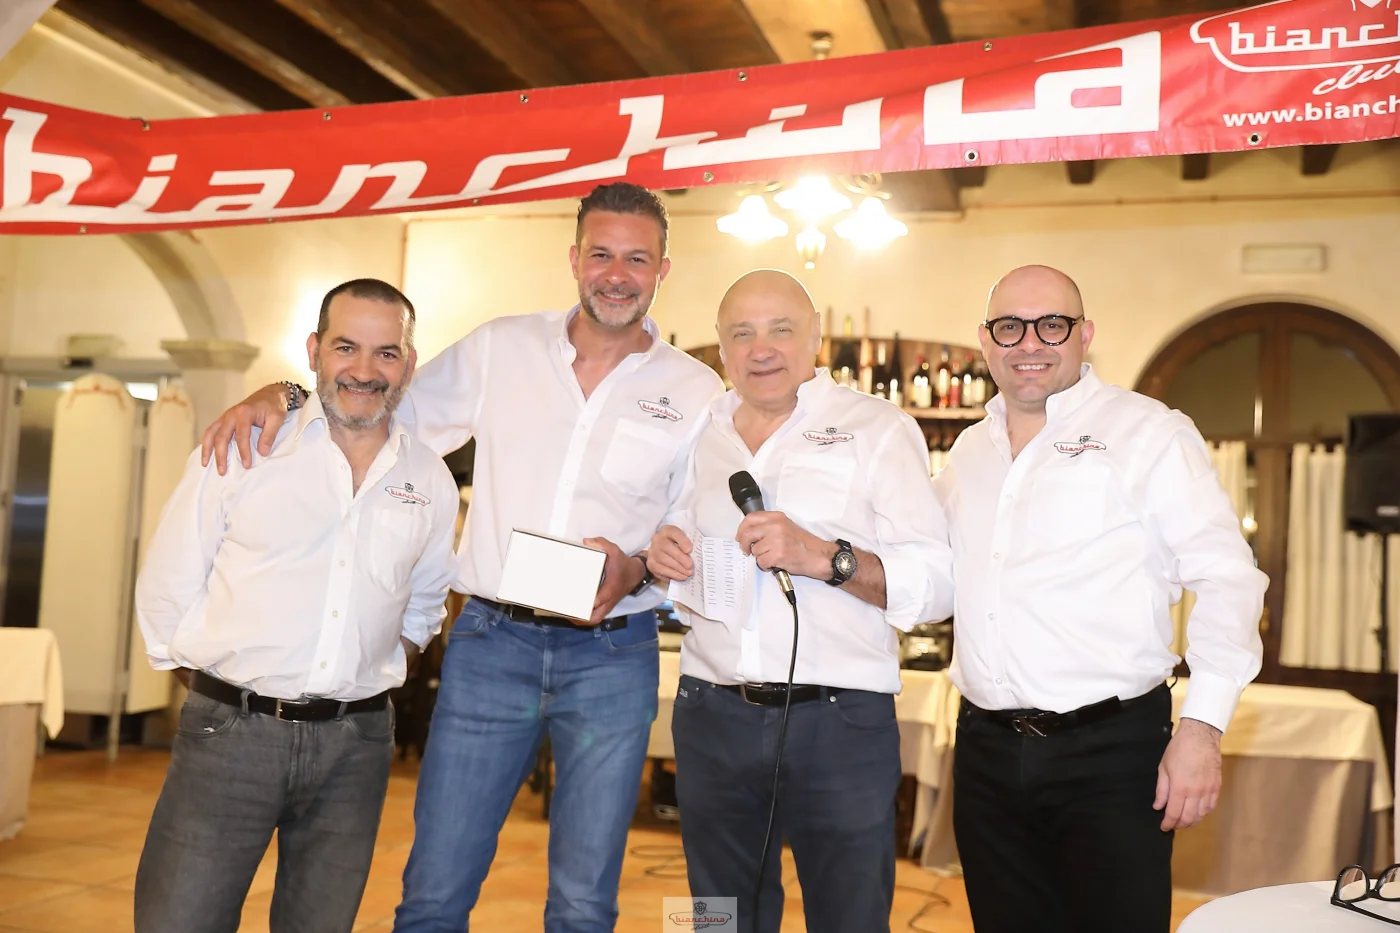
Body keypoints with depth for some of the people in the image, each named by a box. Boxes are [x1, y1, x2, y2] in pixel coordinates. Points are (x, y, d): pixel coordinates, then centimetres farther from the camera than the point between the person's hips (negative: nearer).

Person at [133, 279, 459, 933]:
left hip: (355, 743, 3)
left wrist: (372, 674, 8)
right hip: (229, 731, -2)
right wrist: (217, 687, 0)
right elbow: (166, 590, 1)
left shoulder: (431, 481, 6)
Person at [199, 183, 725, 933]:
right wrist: (277, 394, -4)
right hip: (492, 640, 1)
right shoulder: (500, 349, 6)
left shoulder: (696, 391, 3)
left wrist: (635, 570, -15)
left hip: (612, 655, 0)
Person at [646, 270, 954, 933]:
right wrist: (661, 556, 2)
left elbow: (938, 584, -10)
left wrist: (824, 556, -23)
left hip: (841, 726, -4)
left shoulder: (878, 430, -2)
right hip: (710, 721, 4)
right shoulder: (698, 435, 12)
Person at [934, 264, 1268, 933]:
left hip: (1110, 752, -5)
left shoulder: (1148, 432, -4)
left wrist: (1202, 726, -16)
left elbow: (1226, 577, -9)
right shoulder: (968, 451, 13)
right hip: (986, 750, 5)